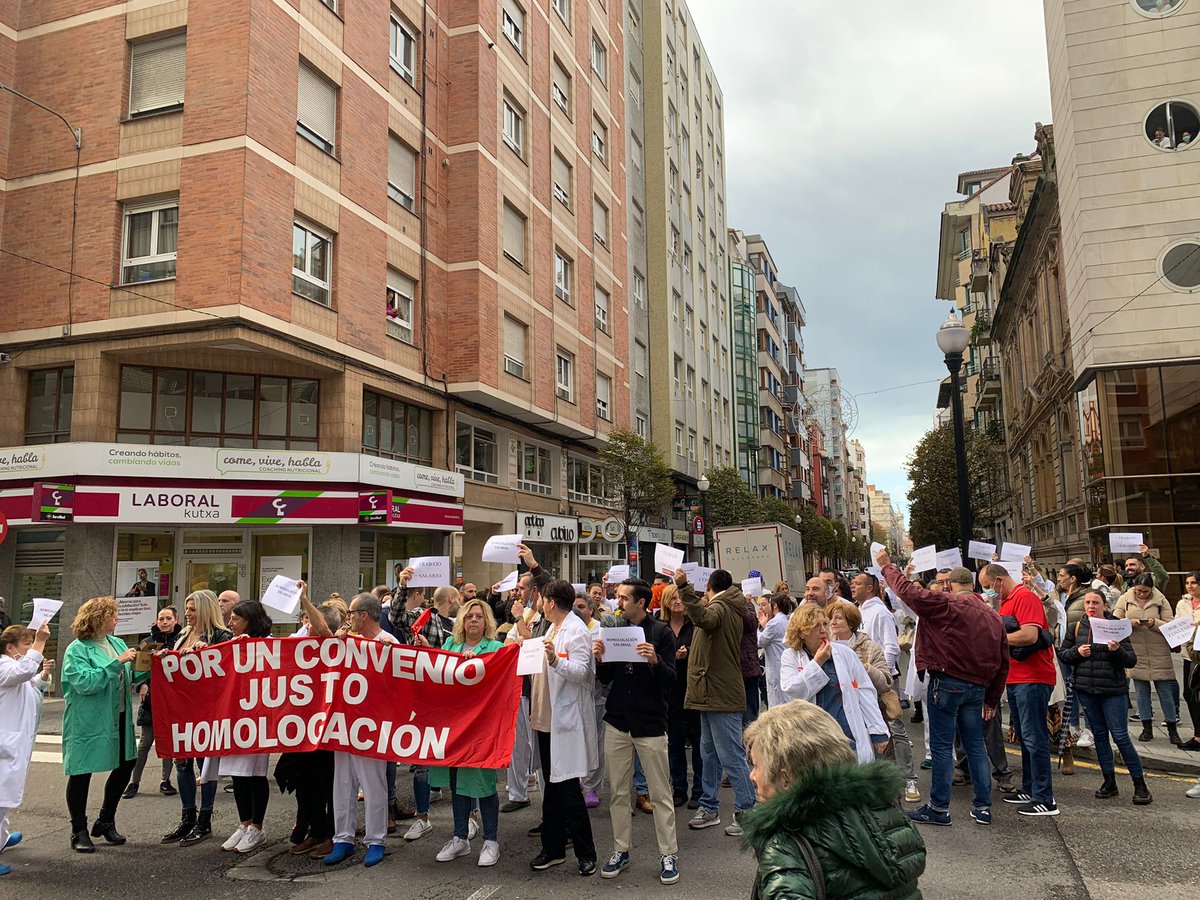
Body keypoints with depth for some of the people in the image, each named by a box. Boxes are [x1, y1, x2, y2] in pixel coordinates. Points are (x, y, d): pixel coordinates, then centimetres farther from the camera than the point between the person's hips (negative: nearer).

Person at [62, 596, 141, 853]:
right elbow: (84, 683, -25)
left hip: (118, 720, 7)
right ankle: (79, 831, 19)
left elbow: (129, 678, 13)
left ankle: (106, 821, 30)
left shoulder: (117, 643, 7)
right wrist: (117, 663, -27)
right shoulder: (77, 650, -13)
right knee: (81, 773, 5)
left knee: (126, 765, 12)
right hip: (87, 723, -7)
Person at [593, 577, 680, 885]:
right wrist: (600, 658, -12)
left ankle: (668, 854, 15)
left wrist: (655, 661, -28)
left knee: (660, 793, 3)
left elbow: (670, 679, -9)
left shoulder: (661, 632, -6)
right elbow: (604, 678, 8)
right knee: (618, 791, 11)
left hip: (650, 723, -4)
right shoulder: (614, 630, 5)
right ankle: (621, 850, 23)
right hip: (617, 721, 4)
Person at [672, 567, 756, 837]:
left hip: (721, 695, -11)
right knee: (710, 753, 15)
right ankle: (709, 807, 23)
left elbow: (703, 618, -38)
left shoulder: (719, 607, -14)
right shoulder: (729, 609, 18)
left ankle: (747, 811, -1)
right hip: (714, 694, 11)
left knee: (731, 755, -6)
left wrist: (684, 587, -46)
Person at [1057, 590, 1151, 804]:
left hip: (1113, 690, -3)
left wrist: (1117, 650, -23)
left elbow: (1132, 660, -4)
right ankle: (1109, 782, 21)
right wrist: (1077, 652, -9)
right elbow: (1062, 654, 10)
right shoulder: (1077, 628, 5)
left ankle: (1140, 784, 8)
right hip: (1086, 690, 4)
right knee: (1099, 735, 11)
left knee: (1120, 736, -4)